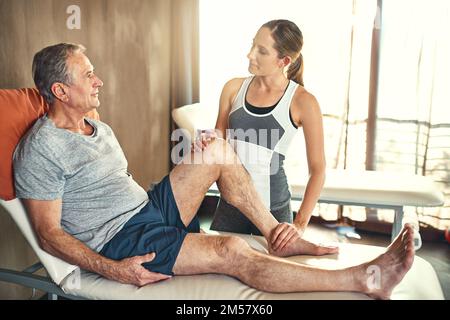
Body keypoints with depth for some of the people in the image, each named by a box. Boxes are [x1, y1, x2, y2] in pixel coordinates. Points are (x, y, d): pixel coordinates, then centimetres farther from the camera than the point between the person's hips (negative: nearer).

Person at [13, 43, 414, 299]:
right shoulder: (40, 149, -13)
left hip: (149, 207, 9)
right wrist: (113, 270, -24)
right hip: (120, 241, -8)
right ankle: (362, 281, -20)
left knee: (216, 147, -6)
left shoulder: (99, 129, 13)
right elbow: (49, 232, -15)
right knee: (232, 251, -28)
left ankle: (275, 233, -5)